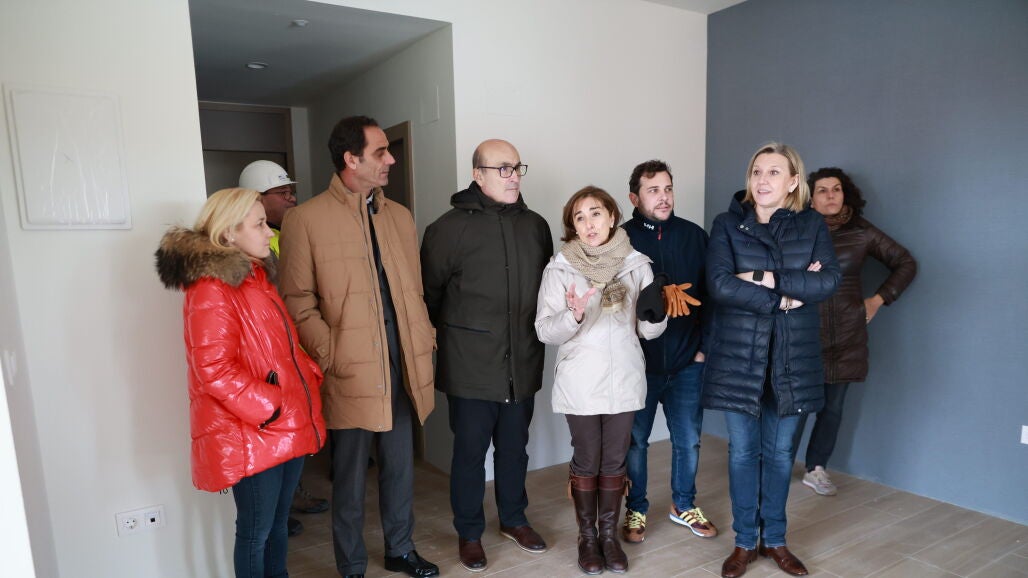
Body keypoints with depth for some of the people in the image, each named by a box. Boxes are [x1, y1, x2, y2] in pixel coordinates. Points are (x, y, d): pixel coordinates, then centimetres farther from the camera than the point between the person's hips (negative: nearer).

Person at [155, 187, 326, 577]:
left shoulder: (255, 277, 13)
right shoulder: (211, 289, -16)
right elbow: (215, 371, -23)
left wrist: (311, 377, 5)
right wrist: (270, 408, -18)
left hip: (288, 425, 8)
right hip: (251, 435, -8)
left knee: (278, 523, 20)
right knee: (256, 531, 7)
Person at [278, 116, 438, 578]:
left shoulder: (399, 216, 10)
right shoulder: (305, 219, -7)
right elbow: (297, 300, -7)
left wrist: (424, 337, 4)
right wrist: (331, 356, -14)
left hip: (401, 366, 5)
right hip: (352, 372, -5)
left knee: (400, 466, 18)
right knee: (351, 477, 10)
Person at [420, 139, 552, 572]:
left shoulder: (536, 226, 6)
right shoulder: (450, 227, -9)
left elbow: (548, 286, 15)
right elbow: (429, 291, -5)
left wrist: (539, 331, 14)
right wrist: (453, 332, 3)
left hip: (523, 364, 4)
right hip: (471, 367, -4)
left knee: (514, 447, 18)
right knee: (470, 451, 9)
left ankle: (513, 518, 40)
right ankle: (469, 533, 30)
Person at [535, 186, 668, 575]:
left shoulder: (637, 264, -1)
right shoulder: (560, 268, -6)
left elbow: (649, 331, 4)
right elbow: (544, 330, -8)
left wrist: (654, 313, -18)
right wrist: (573, 315, -27)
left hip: (624, 380, 2)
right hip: (580, 383, -2)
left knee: (614, 461, 14)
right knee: (586, 462, 11)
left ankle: (609, 534, 33)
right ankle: (587, 537, 30)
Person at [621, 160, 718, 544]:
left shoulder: (695, 236, 3)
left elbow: (710, 293, 6)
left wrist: (704, 346, 4)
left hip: (687, 361, 3)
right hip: (638, 363, -2)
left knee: (688, 439, 14)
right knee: (634, 440, 10)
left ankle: (683, 505, 36)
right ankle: (636, 509, 30)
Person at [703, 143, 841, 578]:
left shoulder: (812, 225, 3)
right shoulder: (727, 224, -1)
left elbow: (828, 280, -12)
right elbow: (720, 284, -15)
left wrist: (766, 277, -18)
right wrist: (784, 298, -16)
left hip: (792, 358, 1)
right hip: (738, 355, -1)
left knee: (780, 452, 13)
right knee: (742, 451, 8)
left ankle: (774, 539, 31)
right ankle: (745, 541, 26)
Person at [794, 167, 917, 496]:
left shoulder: (862, 233, 4)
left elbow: (906, 264, 14)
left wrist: (879, 299, 8)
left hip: (847, 337, 3)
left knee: (833, 407, 9)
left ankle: (816, 470, 24)